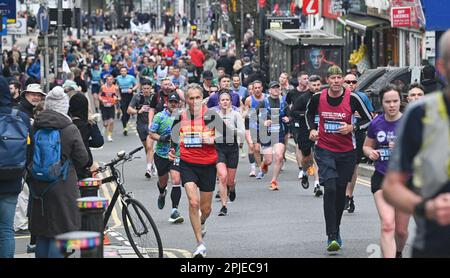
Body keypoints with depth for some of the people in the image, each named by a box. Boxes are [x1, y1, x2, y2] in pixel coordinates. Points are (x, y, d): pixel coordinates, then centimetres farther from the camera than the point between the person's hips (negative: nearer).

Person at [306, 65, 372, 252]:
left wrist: (352, 127, -16)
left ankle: (336, 229, 34)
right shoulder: (317, 98, -4)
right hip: (325, 150, -1)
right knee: (330, 189, -17)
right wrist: (312, 129, 1)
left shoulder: (352, 98, -9)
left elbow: (369, 120, 0)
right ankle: (332, 237, -18)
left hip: (346, 152, 1)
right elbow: (309, 113, 18)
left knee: (340, 192, 10)